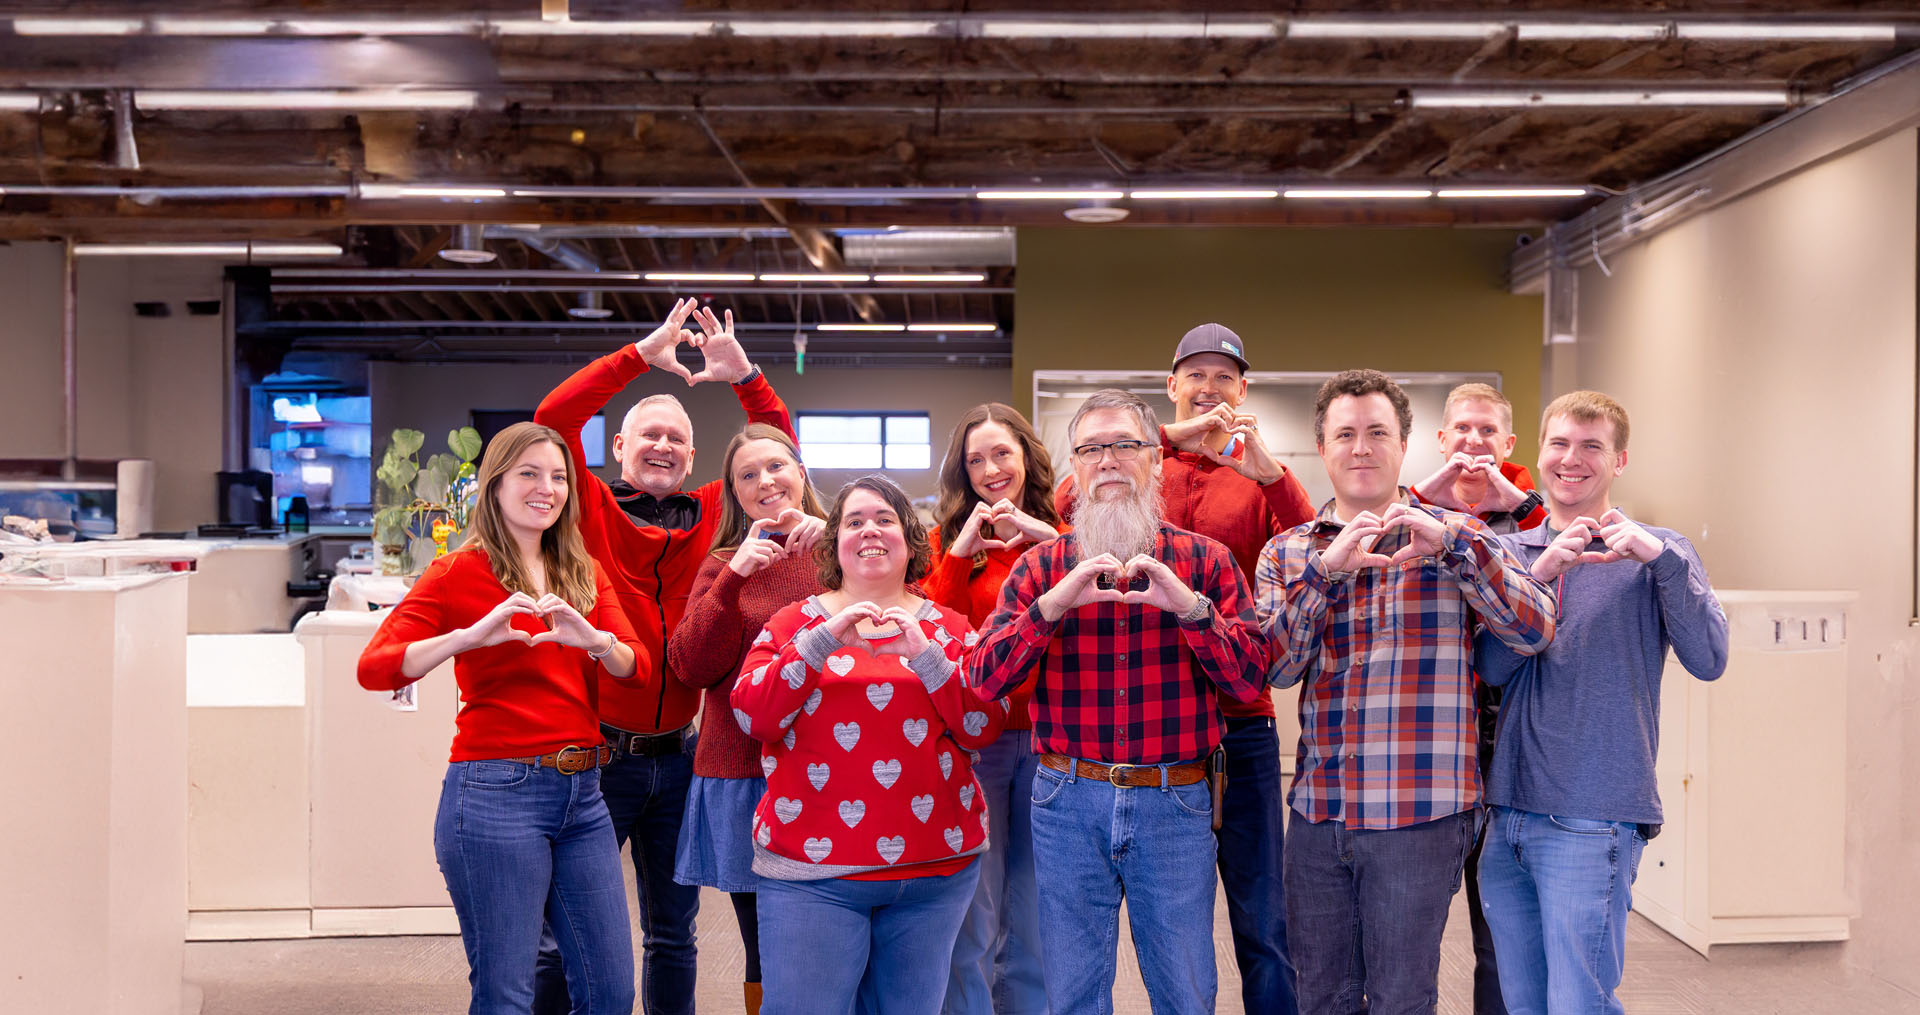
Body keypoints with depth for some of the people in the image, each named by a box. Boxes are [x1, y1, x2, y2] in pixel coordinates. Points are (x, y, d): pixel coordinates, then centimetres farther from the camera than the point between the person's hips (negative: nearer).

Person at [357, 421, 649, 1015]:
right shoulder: (460, 573, -3)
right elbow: (374, 669, -14)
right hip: (497, 793, -5)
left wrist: (593, 639, -19)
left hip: (582, 791, 6)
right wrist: (472, 635, -26)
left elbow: (639, 666, 2)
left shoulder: (585, 575, 13)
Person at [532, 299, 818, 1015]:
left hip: (677, 756, 4)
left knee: (673, 934, 16)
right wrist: (643, 354, -13)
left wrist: (744, 376, -2)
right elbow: (553, 417, -12)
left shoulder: (711, 514, 8)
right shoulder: (594, 511, -1)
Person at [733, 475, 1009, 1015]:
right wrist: (824, 640, -16)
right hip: (813, 873, -1)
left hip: (937, 868, 2)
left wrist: (923, 653, -13)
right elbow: (751, 716, -6)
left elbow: (985, 727, -1)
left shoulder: (949, 628, 9)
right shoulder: (794, 623, 7)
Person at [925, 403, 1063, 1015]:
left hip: (1048, 738, 1)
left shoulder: (1062, 536, 5)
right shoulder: (948, 539, 3)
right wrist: (960, 553, -15)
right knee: (973, 924, 4)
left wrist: (1050, 541, -17)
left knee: (1035, 924, 12)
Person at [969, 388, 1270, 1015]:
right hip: (1069, 803, 1)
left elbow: (1250, 681, -5)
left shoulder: (1205, 562, 3)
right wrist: (1054, 604, -18)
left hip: (1175, 804, 0)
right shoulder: (1041, 567, 5)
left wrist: (1190, 606, -19)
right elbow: (983, 678, -5)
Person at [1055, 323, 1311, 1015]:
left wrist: (1268, 469, -24)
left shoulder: (1257, 477, 4)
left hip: (1239, 722, -1)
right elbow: (1069, 503, -15)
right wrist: (1169, 436, -19)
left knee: (1263, 931, 4)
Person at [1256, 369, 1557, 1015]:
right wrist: (1326, 568, -16)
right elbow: (1273, 665, -5)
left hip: (1418, 816, -3)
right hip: (1317, 815, 3)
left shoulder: (1454, 539, 2)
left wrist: (1452, 544, -21)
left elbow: (1535, 631, -10)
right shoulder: (1288, 554, 8)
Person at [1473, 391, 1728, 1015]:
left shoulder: (1657, 555, 2)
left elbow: (1708, 660, -11)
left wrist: (1659, 558, -22)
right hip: (1508, 813, 4)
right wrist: (1539, 575, -14)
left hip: (1592, 821, -4)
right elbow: (1493, 668, -1)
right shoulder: (1510, 553, 11)